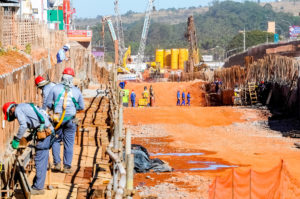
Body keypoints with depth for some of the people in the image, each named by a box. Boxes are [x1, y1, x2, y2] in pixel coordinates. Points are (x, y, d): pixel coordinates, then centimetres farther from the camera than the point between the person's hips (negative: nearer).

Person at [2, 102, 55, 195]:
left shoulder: (18, 109, -2)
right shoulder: (26, 107, 26)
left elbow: (23, 125, -16)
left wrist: (16, 140, -8)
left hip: (43, 132, -10)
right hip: (48, 129, 10)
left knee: (40, 160, -6)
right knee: (42, 160, 15)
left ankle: (38, 188, -3)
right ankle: (37, 183, 23)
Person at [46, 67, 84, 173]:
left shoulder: (55, 88, -1)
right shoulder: (77, 91, 3)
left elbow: (48, 103, 2)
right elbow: (81, 107, 10)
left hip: (58, 118, 0)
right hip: (70, 119, 0)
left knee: (56, 140, 15)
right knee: (69, 143, 7)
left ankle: (57, 163, 7)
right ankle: (67, 166, 8)